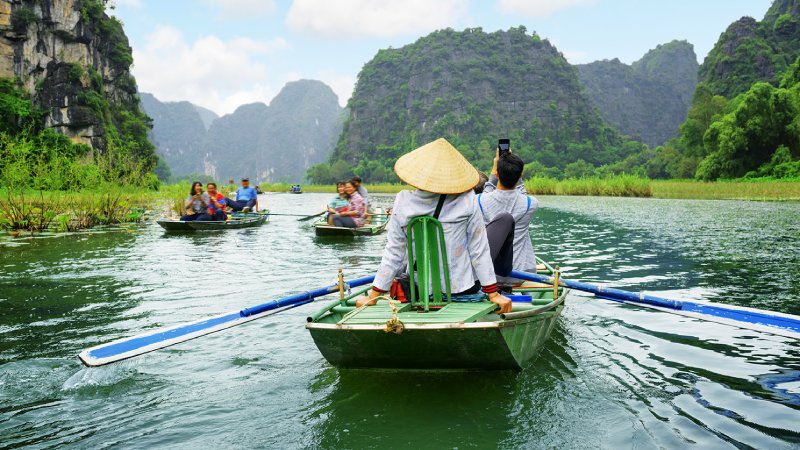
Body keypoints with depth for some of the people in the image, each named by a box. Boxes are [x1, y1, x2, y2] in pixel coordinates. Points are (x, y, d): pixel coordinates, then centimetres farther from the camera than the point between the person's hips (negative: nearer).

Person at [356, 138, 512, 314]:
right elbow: (479, 249, -5)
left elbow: (393, 253, -2)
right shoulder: (467, 200, -10)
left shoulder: (403, 202, -6)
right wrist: (493, 293, 2)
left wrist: (373, 296, 7)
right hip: (463, 290, -2)